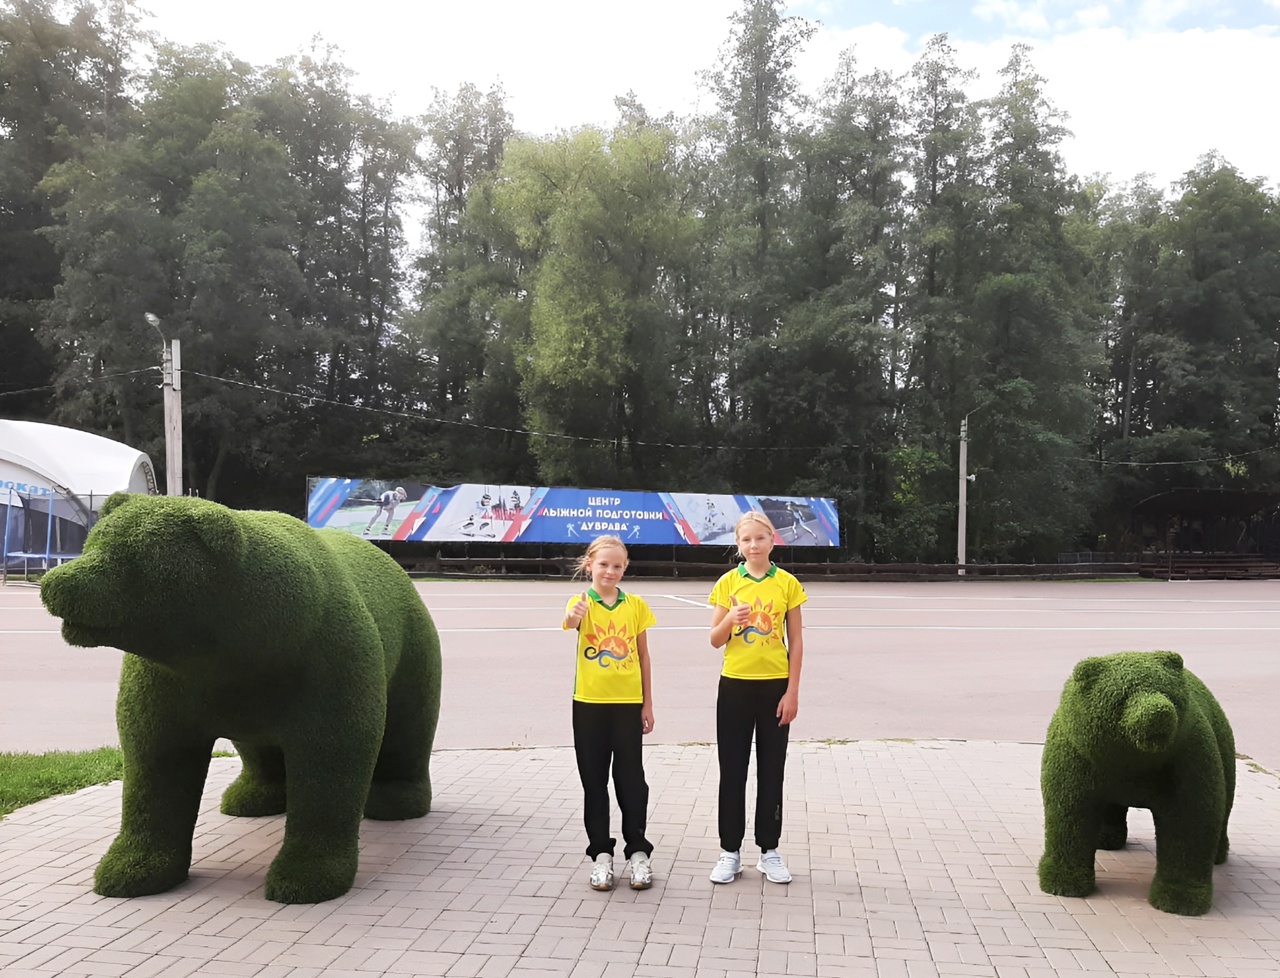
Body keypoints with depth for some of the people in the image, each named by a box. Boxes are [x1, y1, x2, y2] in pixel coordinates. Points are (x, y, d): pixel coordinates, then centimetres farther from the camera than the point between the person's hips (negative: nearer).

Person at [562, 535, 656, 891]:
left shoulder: (636, 605, 1)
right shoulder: (582, 602, -5)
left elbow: (643, 657, 7)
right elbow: (569, 622, -30)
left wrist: (648, 704, 6)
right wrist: (573, 617, -54)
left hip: (628, 703, 1)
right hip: (589, 703, -1)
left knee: (631, 780, 6)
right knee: (594, 782, 8)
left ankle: (638, 852, 17)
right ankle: (601, 853, 19)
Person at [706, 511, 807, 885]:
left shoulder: (787, 583, -2)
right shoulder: (728, 583, 0)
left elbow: (796, 642, 0)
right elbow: (715, 640, 0)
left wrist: (792, 691, -5)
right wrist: (731, 619, -21)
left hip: (775, 686, 0)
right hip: (735, 686, 1)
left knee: (771, 771, 8)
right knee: (732, 771, 6)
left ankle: (769, 851, 20)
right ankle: (730, 852, 17)